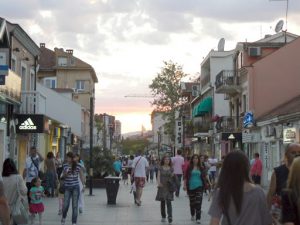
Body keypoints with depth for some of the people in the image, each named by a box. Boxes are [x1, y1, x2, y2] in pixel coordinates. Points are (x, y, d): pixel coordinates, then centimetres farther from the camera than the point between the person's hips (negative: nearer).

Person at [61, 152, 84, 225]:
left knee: (75, 205, 2)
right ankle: (63, 217, 28)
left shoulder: (78, 166, -5)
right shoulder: (65, 165, 1)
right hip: (67, 187, 1)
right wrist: (65, 173, -13)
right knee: (65, 205, -2)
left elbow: (81, 176, 4)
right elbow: (63, 176, 9)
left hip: (75, 187, -1)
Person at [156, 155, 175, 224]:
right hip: (162, 187, 1)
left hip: (169, 187, 0)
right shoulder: (160, 168, 4)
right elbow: (158, 176, -5)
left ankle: (170, 217, -16)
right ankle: (163, 216, 17)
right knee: (162, 202, 6)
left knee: (169, 202, -11)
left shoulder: (171, 169, 7)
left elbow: (173, 177, 12)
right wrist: (158, 183, -21)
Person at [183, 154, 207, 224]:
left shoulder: (201, 168, 3)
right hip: (191, 187, 1)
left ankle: (198, 218, -8)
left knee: (198, 202, -9)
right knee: (192, 202, 12)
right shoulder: (189, 168, 1)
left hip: (199, 186, -1)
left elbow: (204, 176, 7)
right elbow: (186, 177, 2)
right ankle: (192, 215, 35)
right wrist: (185, 185, -5)